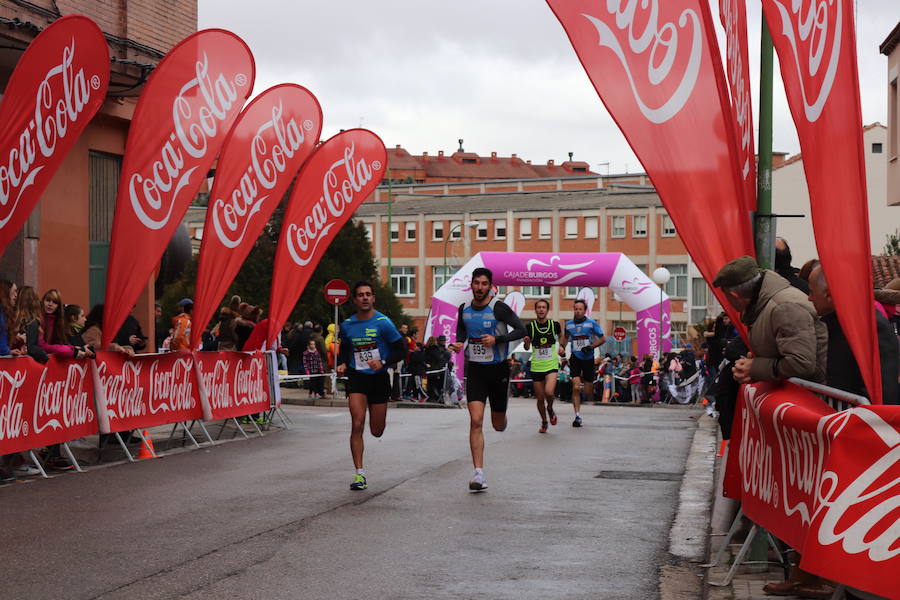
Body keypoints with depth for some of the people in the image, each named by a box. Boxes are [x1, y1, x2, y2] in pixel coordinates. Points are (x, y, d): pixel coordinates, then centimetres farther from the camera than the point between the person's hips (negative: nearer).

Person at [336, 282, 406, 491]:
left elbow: (401, 349, -5)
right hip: (356, 378, 1)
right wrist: (342, 364, 0)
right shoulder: (347, 325, 4)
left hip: (379, 378, -1)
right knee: (357, 425, -15)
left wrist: (383, 362, -20)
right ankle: (359, 473, -10)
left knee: (376, 432, 6)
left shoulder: (383, 323, -7)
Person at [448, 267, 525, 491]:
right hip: (475, 370, 2)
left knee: (498, 425, 11)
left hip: (498, 369, -2)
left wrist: (497, 339, -22)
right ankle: (479, 474, -13)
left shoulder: (498, 308, -11)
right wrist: (459, 342, 1)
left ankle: (500, 410, 51)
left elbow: (521, 330, -12)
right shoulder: (464, 309, 2)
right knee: (475, 421, -13)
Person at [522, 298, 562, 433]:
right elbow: (527, 348, 2)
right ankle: (544, 422, 29)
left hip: (552, 366, -1)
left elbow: (561, 336, 21)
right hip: (536, 367, 1)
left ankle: (550, 409, 10)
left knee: (549, 392, -23)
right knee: (540, 398, 6)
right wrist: (526, 342, -19)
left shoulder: (554, 325, -1)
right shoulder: (530, 326, -2)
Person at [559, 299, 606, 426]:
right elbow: (565, 337, 23)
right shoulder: (568, 324, 4)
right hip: (575, 358, 1)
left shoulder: (591, 323, -4)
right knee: (576, 387, -15)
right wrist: (562, 346, 4)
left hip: (588, 358, -1)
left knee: (588, 391, 6)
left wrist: (591, 346, -14)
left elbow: (603, 339, 1)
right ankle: (577, 416, -11)